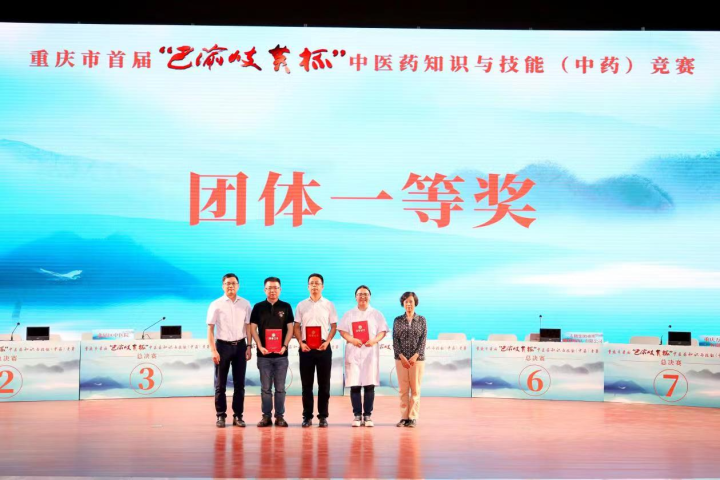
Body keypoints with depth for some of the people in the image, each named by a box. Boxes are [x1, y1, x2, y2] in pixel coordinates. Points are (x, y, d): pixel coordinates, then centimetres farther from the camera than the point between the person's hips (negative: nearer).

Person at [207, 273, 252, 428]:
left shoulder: (245, 304, 4)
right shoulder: (216, 305, -2)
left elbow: (248, 326, 7)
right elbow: (210, 329, -3)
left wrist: (249, 346, 0)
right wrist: (213, 350, -10)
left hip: (240, 345, 2)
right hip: (223, 345, -2)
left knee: (239, 383, 5)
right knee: (220, 384, 4)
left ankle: (238, 416, 13)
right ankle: (221, 416, 11)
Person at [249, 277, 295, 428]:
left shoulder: (286, 307, 6)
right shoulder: (258, 307, 5)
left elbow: (290, 329, 4)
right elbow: (253, 328, 3)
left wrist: (284, 346, -9)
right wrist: (260, 347, -8)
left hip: (281, 354, 0)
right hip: (264, 354, 0)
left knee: (280, 388, 3)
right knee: (265, 387, 4)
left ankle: (279, 416, 9)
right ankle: (266, 416, 9)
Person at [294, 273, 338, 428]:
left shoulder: (329, 305, 6)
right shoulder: (301, 305, 8)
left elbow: (334, 326, 5)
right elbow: (296, 326, 7)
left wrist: (327, 341, -10)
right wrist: (301, 342, -7)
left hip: (323, 347, -1)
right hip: (306, 347, 1)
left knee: (324, 383, 2)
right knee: (306, 383, 3)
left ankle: (323, 416, 8)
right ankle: (307, 416, 9)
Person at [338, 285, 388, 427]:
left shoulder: (376, 314, 12)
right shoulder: (349, 314, 12)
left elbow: (383, 331, 7)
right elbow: (342, 330, 5)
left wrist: (375, 340, -13)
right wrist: (352, 339, -13)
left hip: (370, 352, 0)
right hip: (353, 353, 0)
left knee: (369, 385, -3)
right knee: (354, 385, -5)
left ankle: (368, 415, 3)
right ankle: (357, 415, 1)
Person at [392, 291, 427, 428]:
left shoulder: (422, 320, 6)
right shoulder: (397, 320, 7)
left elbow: (423, 340, 0)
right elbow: (395, 340, 2)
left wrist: (415, 356, -12)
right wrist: (402, 357, -9)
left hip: (417, 358, -1)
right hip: (401, 359, 1)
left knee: (415, 388, -1)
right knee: (403, 388, 1)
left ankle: (413, 417, 3)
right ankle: (403, 417, 5)